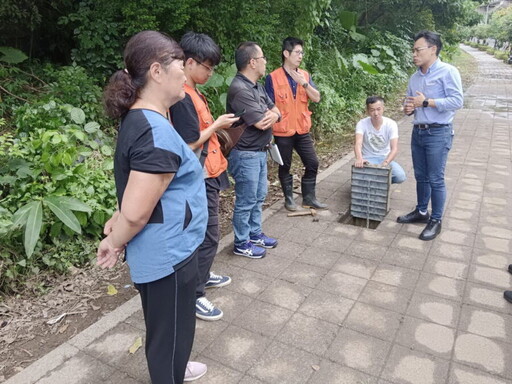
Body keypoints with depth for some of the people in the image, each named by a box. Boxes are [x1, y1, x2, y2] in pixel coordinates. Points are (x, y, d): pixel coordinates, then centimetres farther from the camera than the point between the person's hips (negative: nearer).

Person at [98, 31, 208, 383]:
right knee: (170, 332, 13)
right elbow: (136, 211, -26)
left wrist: (119, 219, 7)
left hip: (166, 249, 10)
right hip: (168, 253, -10)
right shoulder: (156, 133, -27)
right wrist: (114, 244, -9)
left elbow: (138, 189, 18)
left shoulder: (140, 119, 6)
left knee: (168, 328, 31)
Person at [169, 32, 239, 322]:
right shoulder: (183, 97, -20)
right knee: (208, 236, -2)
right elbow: (190, 143, -21)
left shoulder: (194, 92, 11)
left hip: (209, 174, 10)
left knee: (206, 233, 22)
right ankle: (193, 295, 12)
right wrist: (217, 125, -12)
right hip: (201, 179, -10)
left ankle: (202, 275, 40)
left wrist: (219, 125, 6)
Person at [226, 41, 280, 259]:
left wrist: (272, 115, -12)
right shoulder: (240, 89, -22)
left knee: (258, 197, 19)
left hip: (260, 152, 10)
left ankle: (255, 234, 36)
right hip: (246, 154, -10)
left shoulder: (257, 86, 10)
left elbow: (276, 112, 11)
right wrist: (268, 116, -1)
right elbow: (261, 123, -23)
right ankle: (242, 244, 19)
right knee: (246, 201, 3)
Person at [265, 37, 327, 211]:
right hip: (283, 131, -4)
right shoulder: (273, 78, -8)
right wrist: (270, 127, -10)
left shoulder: (305, 75, 6)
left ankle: (309, 197, 20)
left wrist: (304, 83, -15)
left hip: (303, 130, 4)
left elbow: (316, 98, -1)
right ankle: (289, 198, 24)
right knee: (285, 166, 8)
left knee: (312, 163, 6)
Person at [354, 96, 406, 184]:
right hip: (368, 158, -2)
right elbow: (358, 143, -29)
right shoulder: (362, 124, -13)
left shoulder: (391, 124, -11)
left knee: (400, 176, -25)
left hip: (385, 158, 2)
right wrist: (359, 158, -52)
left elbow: (394, 148, -21)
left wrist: (386, 162, -41)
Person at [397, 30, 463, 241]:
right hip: (418, 132, 7)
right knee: (421, 176, 15)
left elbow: (457, 101, -17)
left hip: (438, 133, -7)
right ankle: (421, 212, 30)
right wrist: (407, 108, -3)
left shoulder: (448, 71, -10)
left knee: (435, 179, -1)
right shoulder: (415, 77, 11)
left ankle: (436, 221, 11)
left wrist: (426, 102, -18)